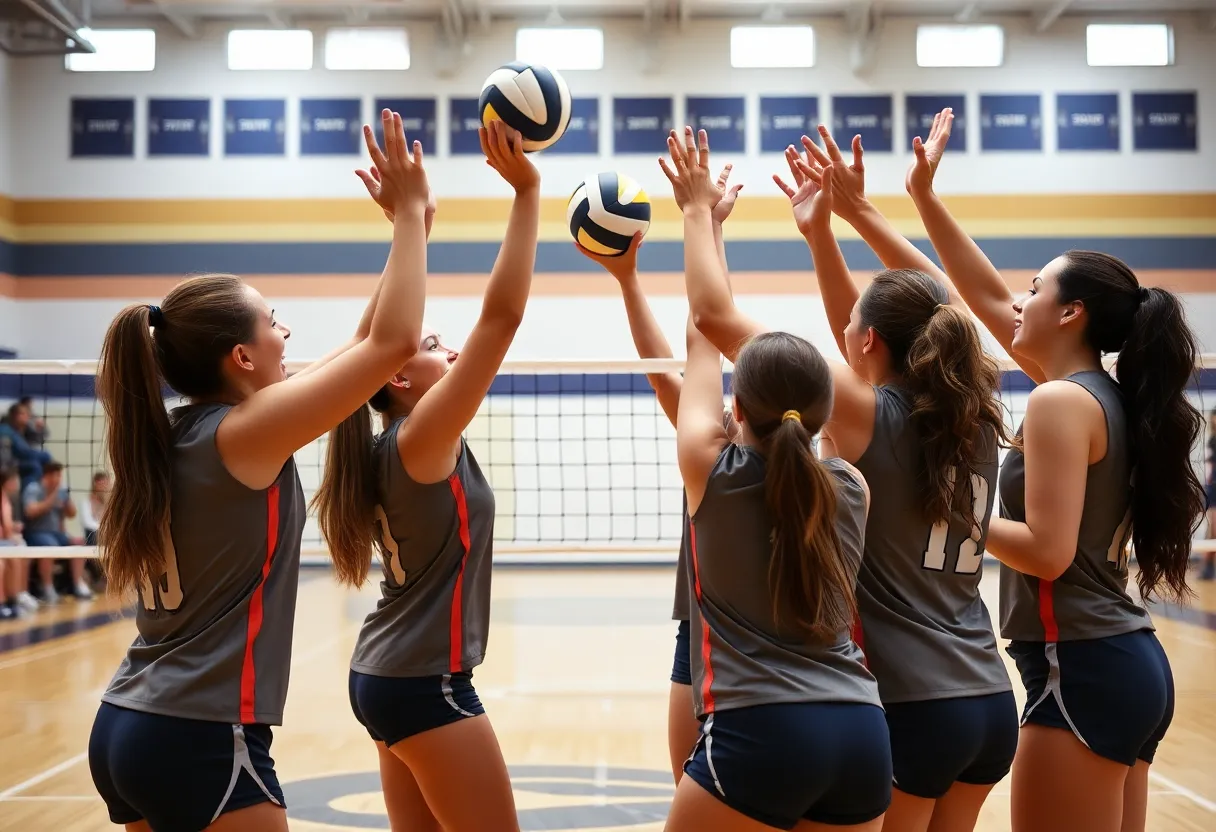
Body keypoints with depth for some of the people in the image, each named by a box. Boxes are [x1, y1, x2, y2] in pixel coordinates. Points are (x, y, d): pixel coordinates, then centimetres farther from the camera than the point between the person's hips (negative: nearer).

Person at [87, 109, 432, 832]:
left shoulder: (168, 434, 8)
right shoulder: (242, 434, -15)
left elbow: (358, 349, 15)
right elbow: (395, 341, -16)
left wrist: (407, 229, 15)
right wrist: (410, 213, -5)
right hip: (203, 743, -9)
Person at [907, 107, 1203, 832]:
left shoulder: (1061, 401, -14)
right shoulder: (1104, 391, 12)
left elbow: (1047, 551, -21)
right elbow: (988, 297, 19)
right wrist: (924, 196, 19)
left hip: (1082, 670, -9)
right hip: (1128, 662, 9)